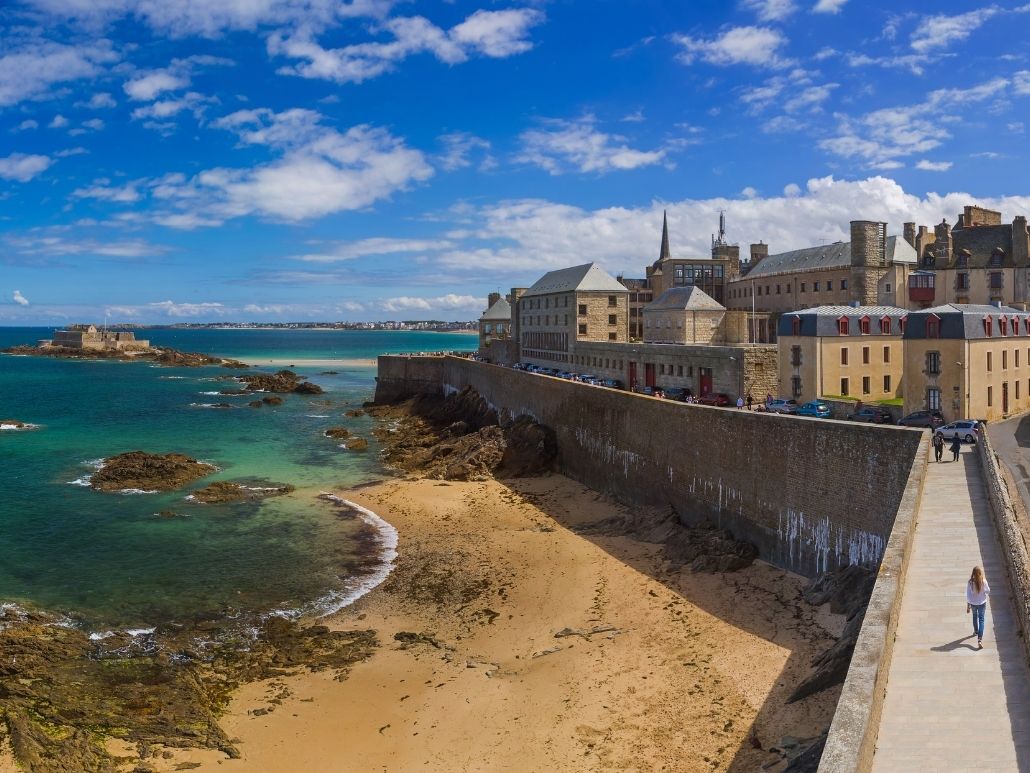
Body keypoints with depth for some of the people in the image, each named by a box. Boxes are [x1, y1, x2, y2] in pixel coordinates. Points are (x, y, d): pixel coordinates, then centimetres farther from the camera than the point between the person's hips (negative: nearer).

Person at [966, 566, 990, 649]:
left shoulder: (970, 582, -19)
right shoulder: (983, 581, -19)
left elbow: (968, 595, -13)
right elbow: (988, 591, -2)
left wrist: (968, 606, -2)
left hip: (973, 603, 1)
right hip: (982, 603, 0)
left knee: (975, 617, 26)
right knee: (981, 620, 6)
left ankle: (976, 632, 49)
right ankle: (980, 639, -6)